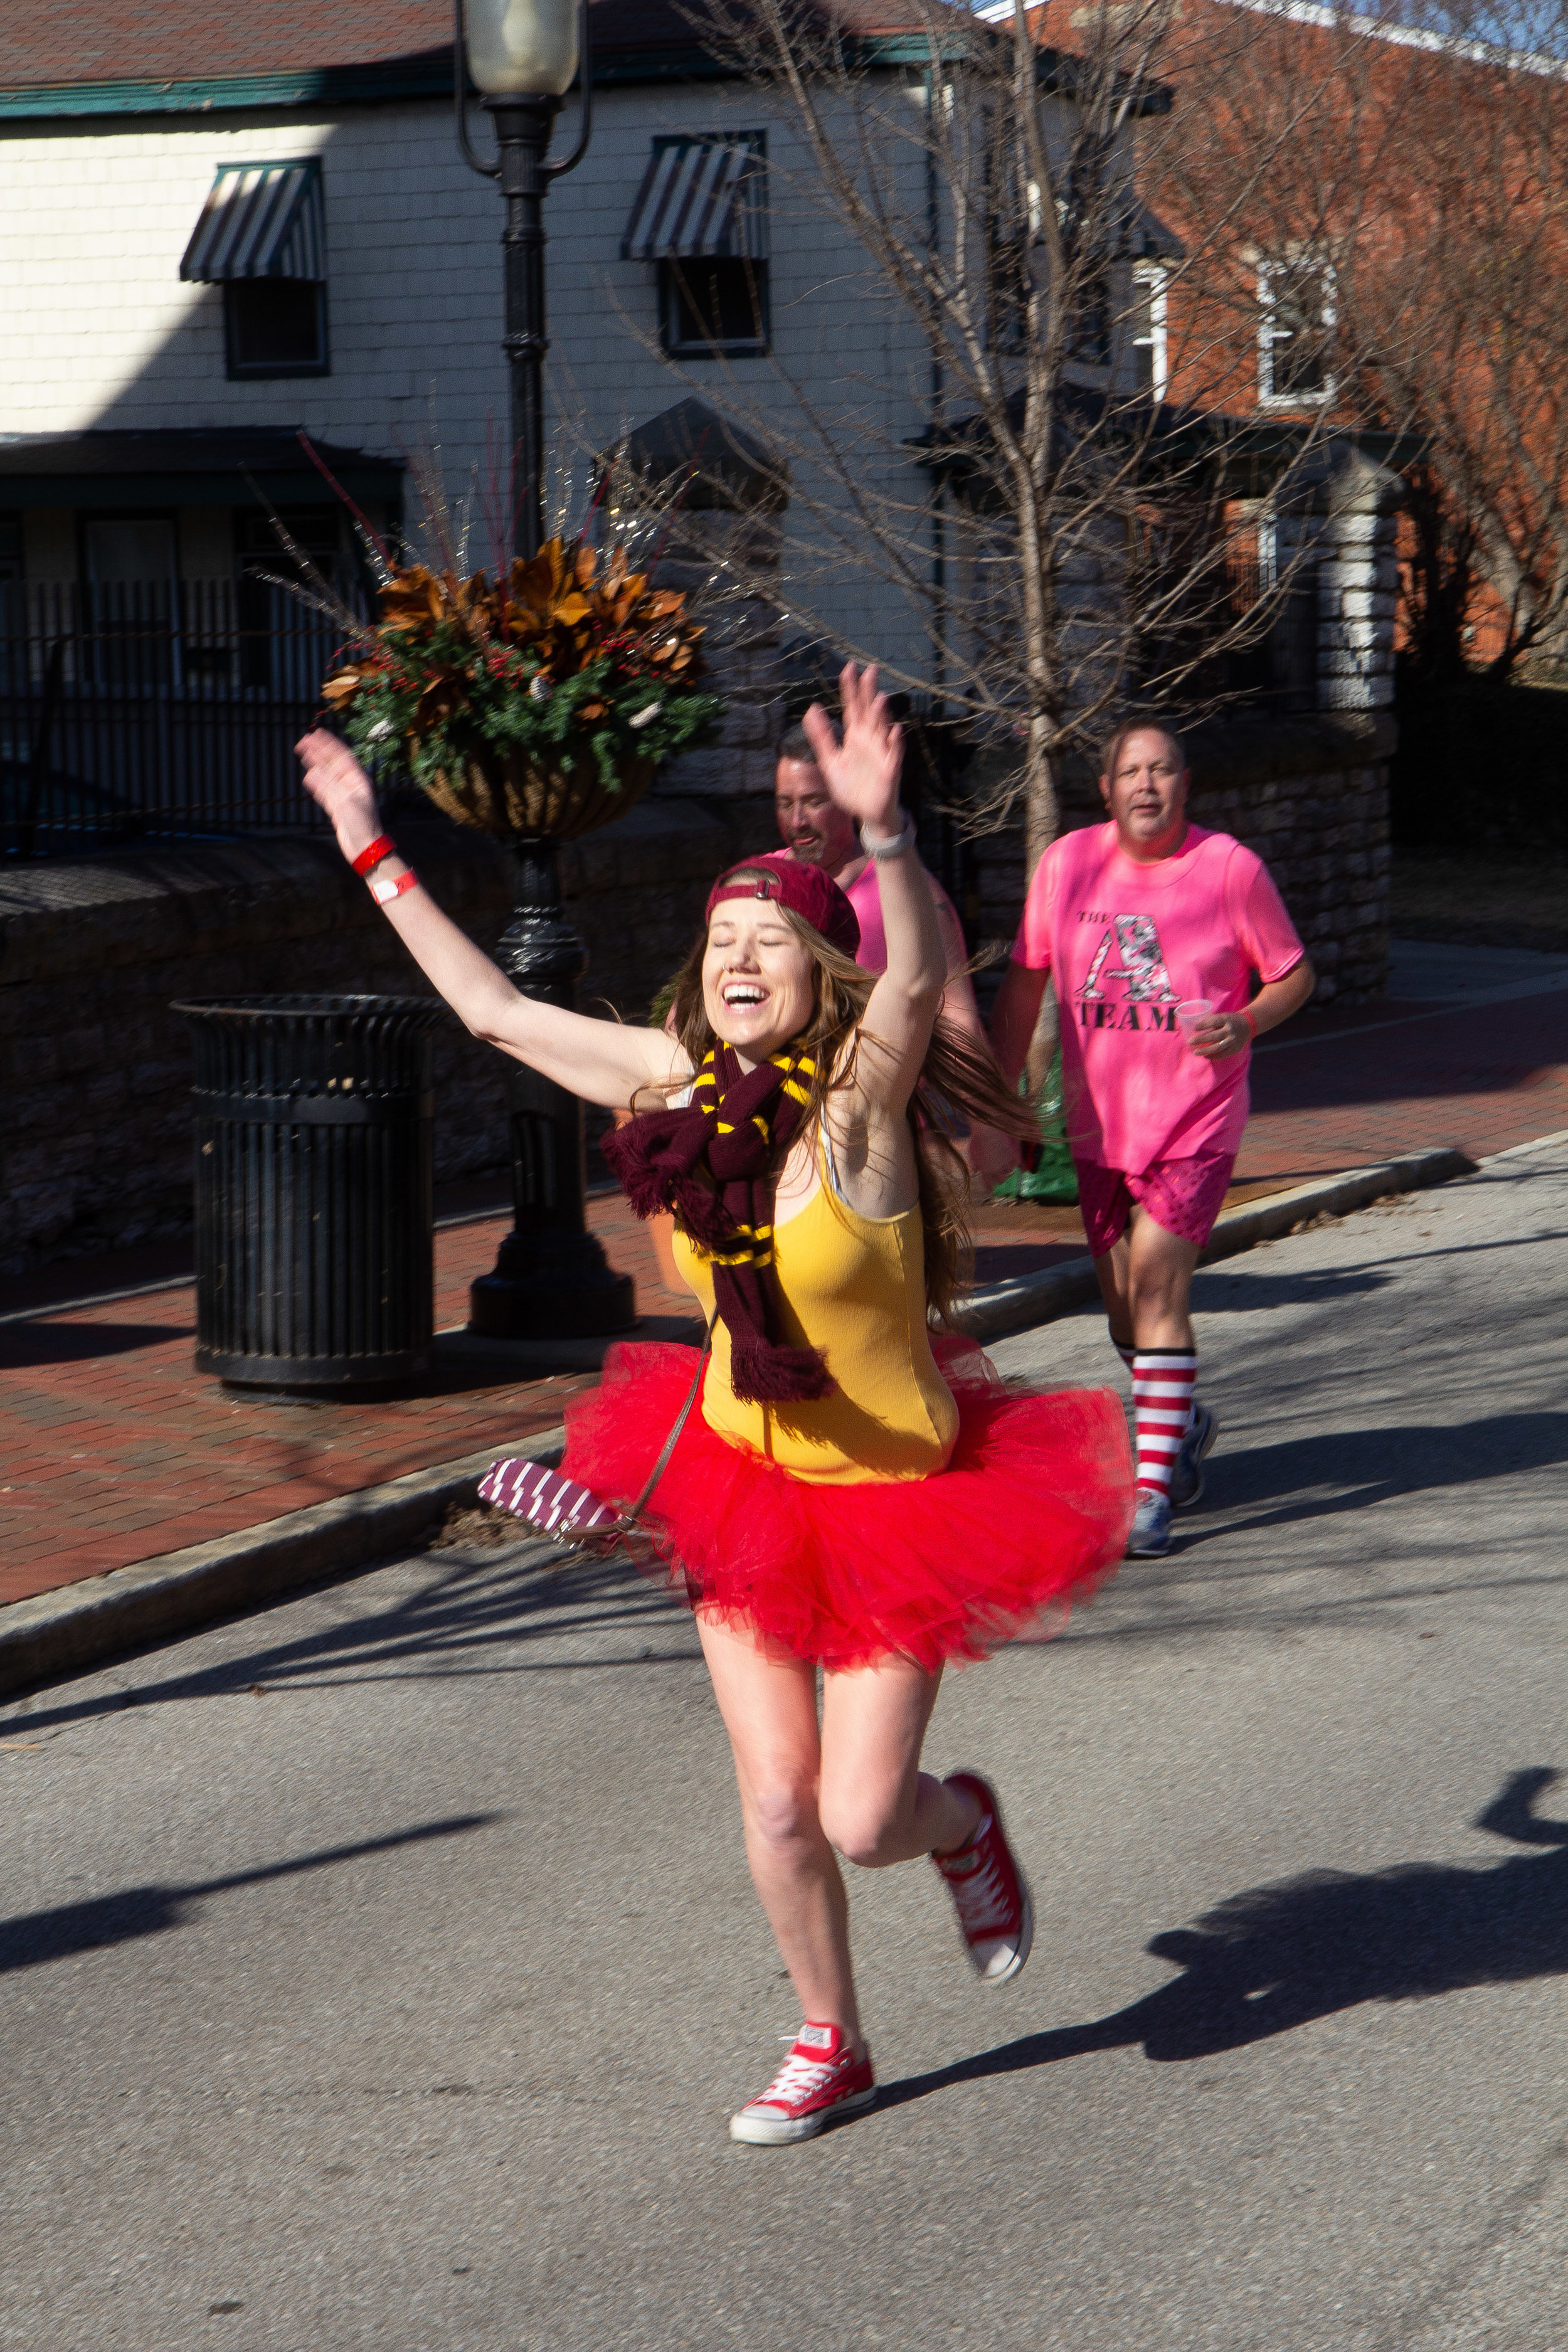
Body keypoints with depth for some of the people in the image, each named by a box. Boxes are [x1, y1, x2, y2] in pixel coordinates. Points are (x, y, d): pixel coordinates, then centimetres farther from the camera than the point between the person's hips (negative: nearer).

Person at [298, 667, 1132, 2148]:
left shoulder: (856, 1099, -21)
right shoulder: (677, 1086, -6)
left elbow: (919, 977, -43)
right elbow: (492, 1009, 5)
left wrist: (881, 831, -61)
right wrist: (372, 850, 8)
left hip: (894, 1500, -4)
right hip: (742, 1481, 5)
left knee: (860, 1818, -4)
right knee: (775, 1806, 6)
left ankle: (964, 1825, 33)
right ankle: (830, 2048, 30)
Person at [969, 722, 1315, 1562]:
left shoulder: (1230, 868, -7)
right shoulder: (1067, 863, 1)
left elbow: (1295, 974, 3)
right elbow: (1022, 986, 9)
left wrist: (1244, 1025, -18)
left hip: (1195, 1121, -4)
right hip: (1098, 1122, 4)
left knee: (1157, 1286, -15)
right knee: (1123, 1303, 12)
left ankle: (1150, 1491, -11)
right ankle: (1183, 1422, 41)